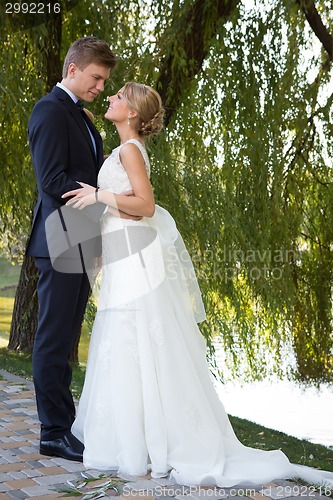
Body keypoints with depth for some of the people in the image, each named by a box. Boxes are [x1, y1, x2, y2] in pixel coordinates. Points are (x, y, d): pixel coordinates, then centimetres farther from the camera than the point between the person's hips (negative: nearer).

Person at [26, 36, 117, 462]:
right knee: (54, 340, -2)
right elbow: (52, 180, -19)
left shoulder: (77, 115, 19)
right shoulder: (51, 111, -11)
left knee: (62, 341, 13)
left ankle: (60, 426, 21)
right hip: (62, 243, -10)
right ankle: (54, 434, 6)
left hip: (80, 244, 10)